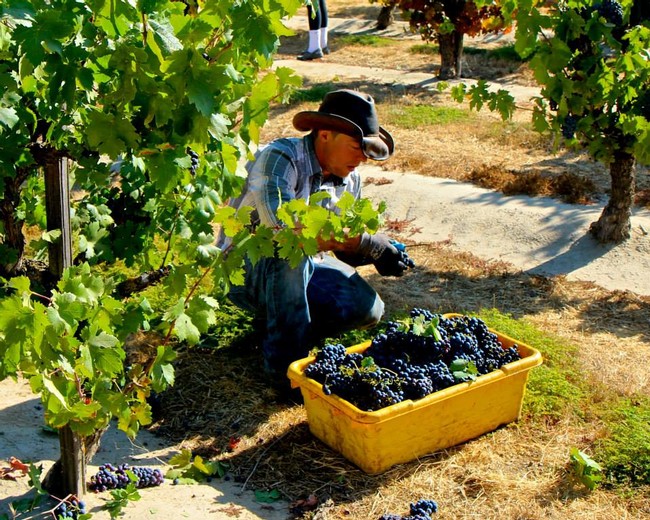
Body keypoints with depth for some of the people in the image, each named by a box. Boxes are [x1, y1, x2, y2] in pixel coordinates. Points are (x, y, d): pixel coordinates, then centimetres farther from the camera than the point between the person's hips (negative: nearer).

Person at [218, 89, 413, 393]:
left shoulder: (350, 180, 0)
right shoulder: (278, 158, -24)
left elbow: (345, 247, 8)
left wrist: (376, 256, -16)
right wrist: (370, 243, -33)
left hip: (299, 269, 7)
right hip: (244, 266, -7)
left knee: (368, 309, -15)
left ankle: (276, 322, 8)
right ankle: (287, 362, -28)